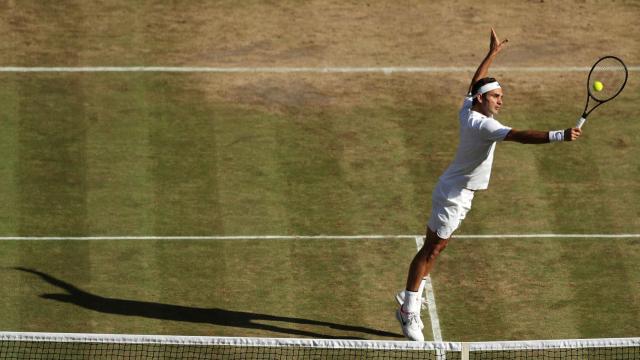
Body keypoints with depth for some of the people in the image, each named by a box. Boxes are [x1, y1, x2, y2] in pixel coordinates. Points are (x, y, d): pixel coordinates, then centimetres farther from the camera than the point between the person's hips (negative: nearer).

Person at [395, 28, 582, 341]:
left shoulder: (467, 111, 0)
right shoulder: (483, 125, -26)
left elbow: (475, 83, 21)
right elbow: (520, 136, -39)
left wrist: (493, 53, 31)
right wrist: (559, 136, -45)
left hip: (454, 191, 10)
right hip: (453, 195, -10)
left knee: (433, 248, 15)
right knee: (432, 250, -5)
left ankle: (409, 302, 23)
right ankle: (410, 313, -2)